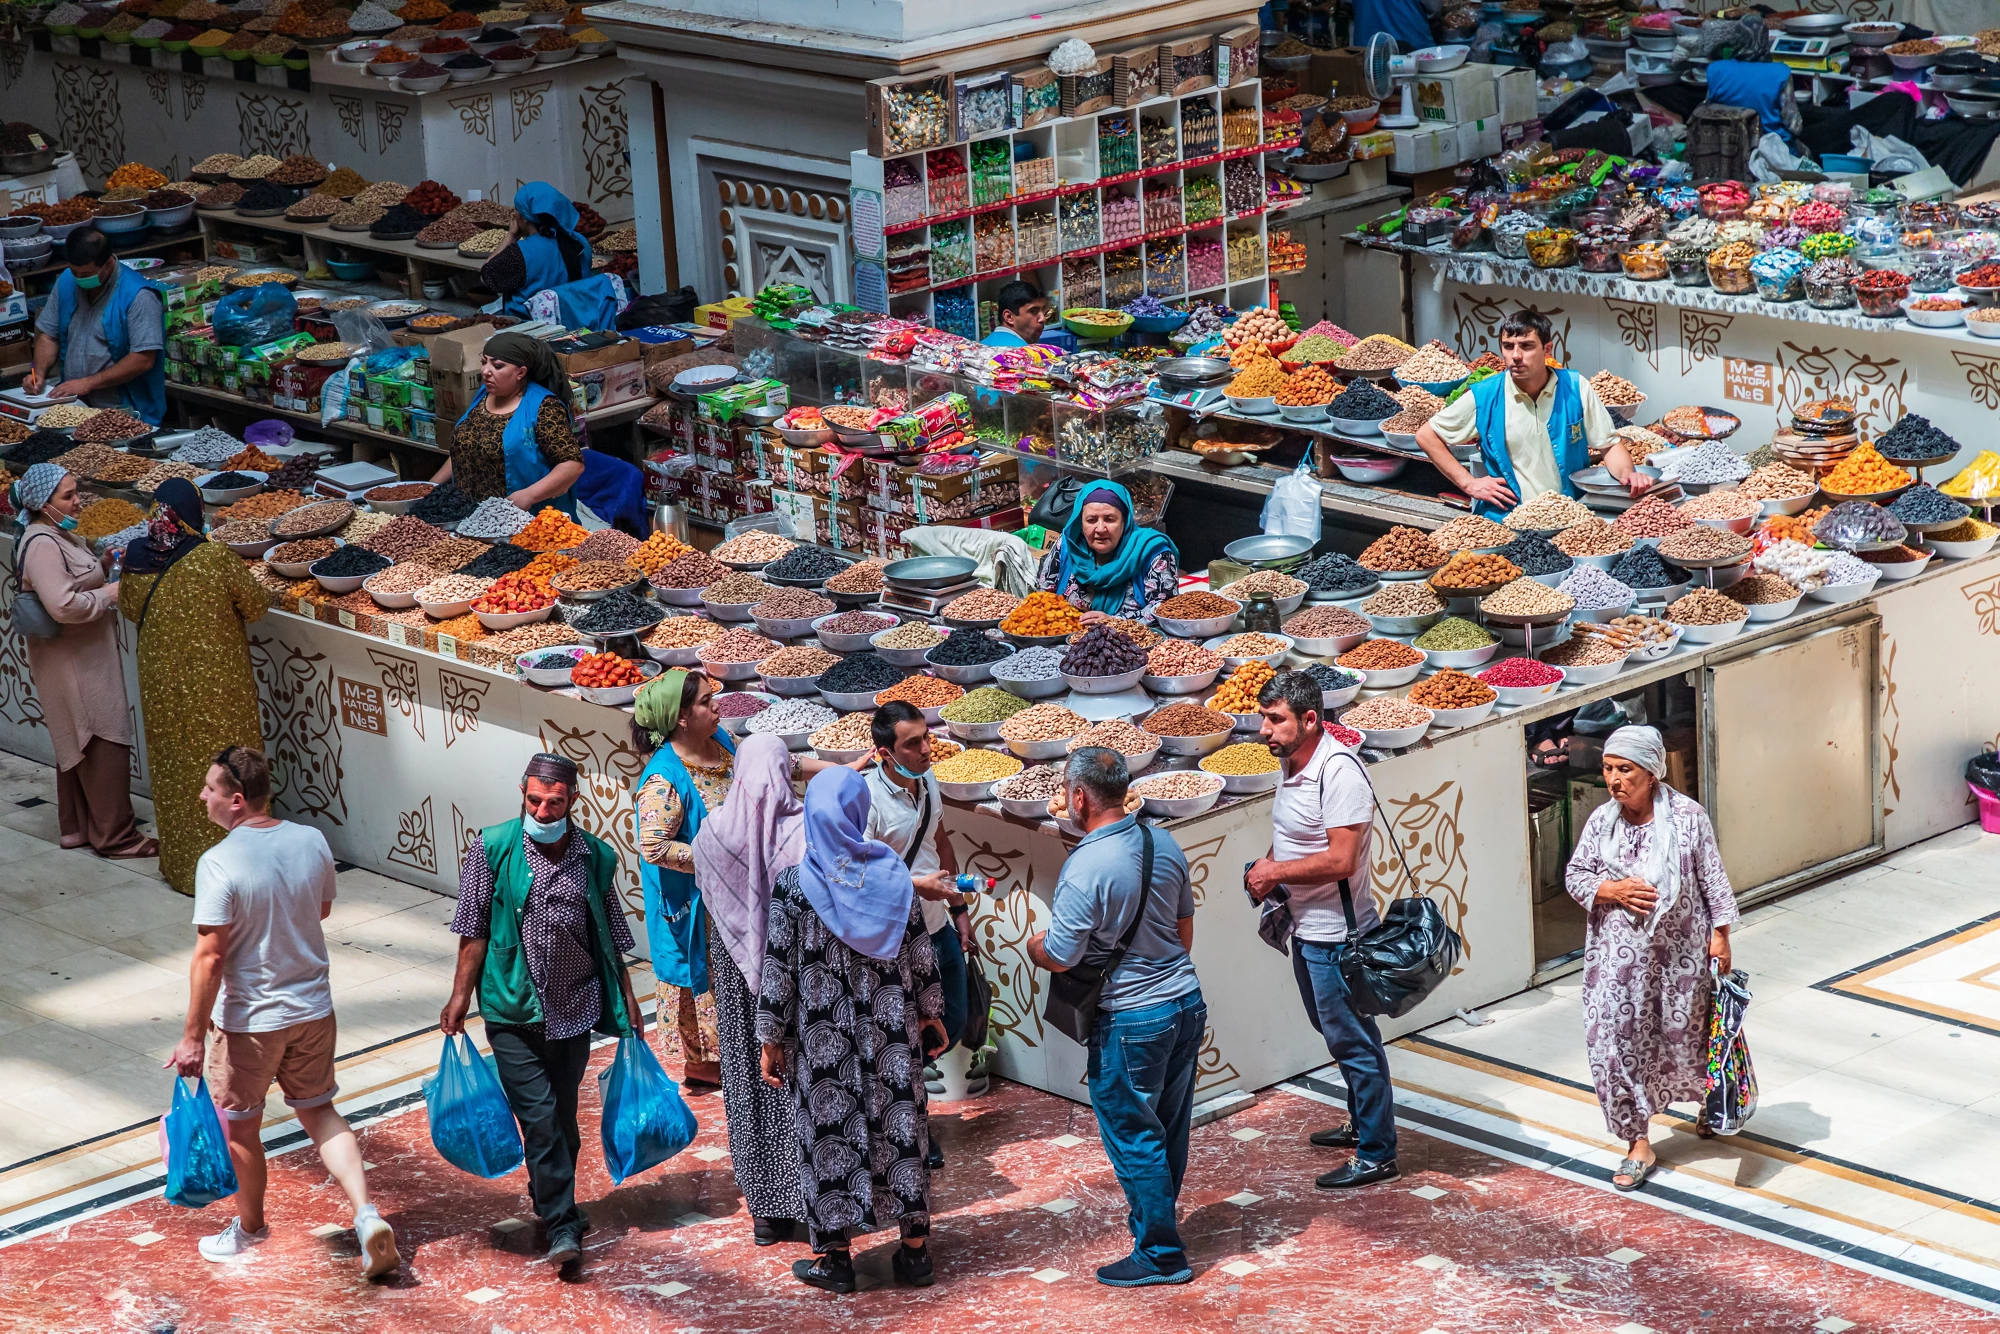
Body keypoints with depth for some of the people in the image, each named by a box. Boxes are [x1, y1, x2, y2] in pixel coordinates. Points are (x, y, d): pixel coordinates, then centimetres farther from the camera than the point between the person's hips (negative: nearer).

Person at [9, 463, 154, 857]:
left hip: (84, 658, 11)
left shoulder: (59, 536, 10)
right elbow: (62, 605, -30)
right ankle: (114, 836, -1)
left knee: (77, 746, 18)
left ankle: (77, 827, 27)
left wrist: (101, 566, 7)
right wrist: (109, 593, -18)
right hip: (72, 661, -11)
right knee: (105, 746, -6)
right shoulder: (42, 545, -22)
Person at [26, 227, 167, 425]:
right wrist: (39, 373, 0)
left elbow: (144, 360, -16)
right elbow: (49, 335, 19)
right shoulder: (66, 282, 9)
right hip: (74, 407, 6)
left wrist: (88, 383, -16)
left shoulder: (138, 295, -12)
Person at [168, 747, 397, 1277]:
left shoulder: (220, 863, -23)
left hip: (246, 1020, -5)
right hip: (313, 1010, 5)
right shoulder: (312, 841, -6)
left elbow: (209, 958, -23)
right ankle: (367, 1214, 4)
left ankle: (249, 1228, 35)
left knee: (240, 1127, 16)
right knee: (319, 1112, 19)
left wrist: (192, 1036, -17)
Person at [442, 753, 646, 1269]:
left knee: (563, 1115, 11)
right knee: (539, 1116, -9)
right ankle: (562, 1225, -7)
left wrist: (627, 998, 11)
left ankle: (552, 1202, 30)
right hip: (513, 1012, -3)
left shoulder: (597, 858, 2)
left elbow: (610, 937, 11)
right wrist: (461, 994, -3)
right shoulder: (492, 848, -5)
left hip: (575, 1009, 3)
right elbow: (474, 929, -1)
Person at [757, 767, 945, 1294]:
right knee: (898, 1120, 10)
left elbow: (778, 968, -7)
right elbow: (919, 951, 2)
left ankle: (835, 1255, 13)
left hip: (823, 1032, -2)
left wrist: (772, 1039, 1)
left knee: (829, 1127, 8)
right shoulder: (892, 872, -4)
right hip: (890, 1028, 2)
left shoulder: (793, 883, -10)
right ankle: (914, 1250, 15)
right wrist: (930, 1013, 14)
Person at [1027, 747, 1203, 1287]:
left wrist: (1032, 944, 4)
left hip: (1132, 1020, -7)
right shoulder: (1163, 844, 0)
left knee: (1134, 1137, 5)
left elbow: (1059, 958, -18)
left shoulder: (1086, 869, -23)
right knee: (1169, 1128, 19)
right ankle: (1156, 1220, 35)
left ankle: (1160, 1254, 12)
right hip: (1188, 1001, 7)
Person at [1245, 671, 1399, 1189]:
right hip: (1306, 928, 10)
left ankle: (1377, 1154, 8)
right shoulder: (1291, 763, 6)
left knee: (1351, 1040, -1)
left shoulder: (1339, 773, -24)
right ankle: (1362, 1123, 38)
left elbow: (1340, 860, -27)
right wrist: (1267, 867, 2)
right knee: (1336, 1032, 22)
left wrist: (1276, 872, -18)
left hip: (1336, 934, -10)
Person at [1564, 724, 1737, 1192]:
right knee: (1619, 1041, -3)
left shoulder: (1687, 816, -10)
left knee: (1687, 1032, 13)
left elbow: (1713, 879, -4)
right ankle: (1638, 1144, 6)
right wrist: (1612, 891, -14)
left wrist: (1720, 934, -5)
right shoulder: (1601, 821, -3)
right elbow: (1575, 876, 4)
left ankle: (1707, 1101, 46)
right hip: (1619, 954, 2)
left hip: (1680, 949, -2)